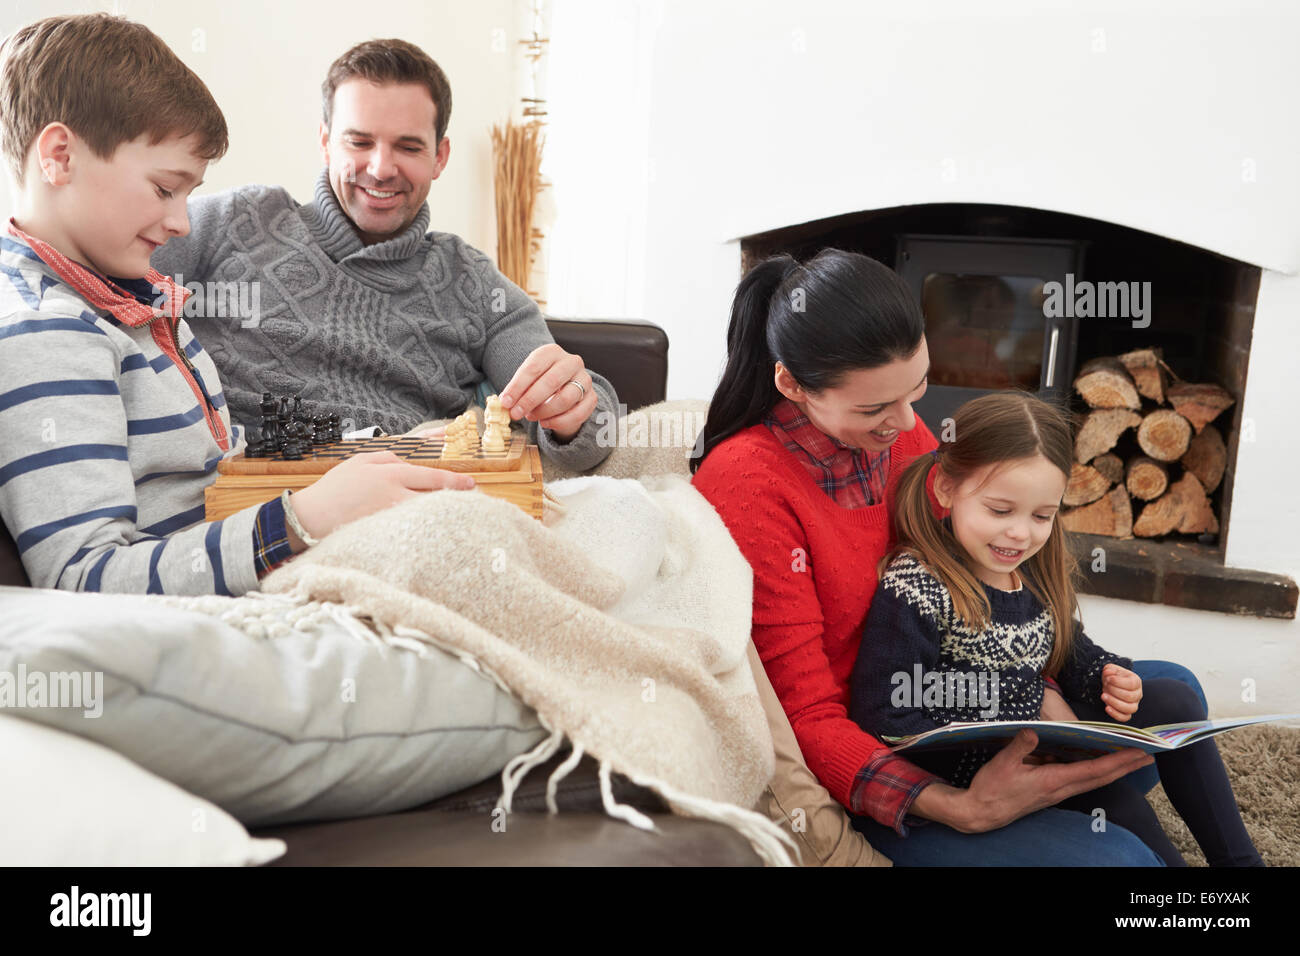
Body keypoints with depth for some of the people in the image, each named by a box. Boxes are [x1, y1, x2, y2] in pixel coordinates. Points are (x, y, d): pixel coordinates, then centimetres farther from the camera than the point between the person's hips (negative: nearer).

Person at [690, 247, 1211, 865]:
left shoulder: (900, 431, -2)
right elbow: (804, 717, -23)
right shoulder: (745, 485, -25)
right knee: (1115, 859, -22)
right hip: (856, 764, -8)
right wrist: (961, 809, -35)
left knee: (1172, 690, 14)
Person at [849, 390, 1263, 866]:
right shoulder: (914, 591, -24)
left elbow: (1070, 649, 19)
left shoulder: (1038, 571, 2)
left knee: (1172, 700, 5)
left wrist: (1109, 677, -5)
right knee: (1109, 796, -26)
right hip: (967, 769, -8)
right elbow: (884, 719, -27)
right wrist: (1001, 760, -29)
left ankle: (1238, 858, 16)